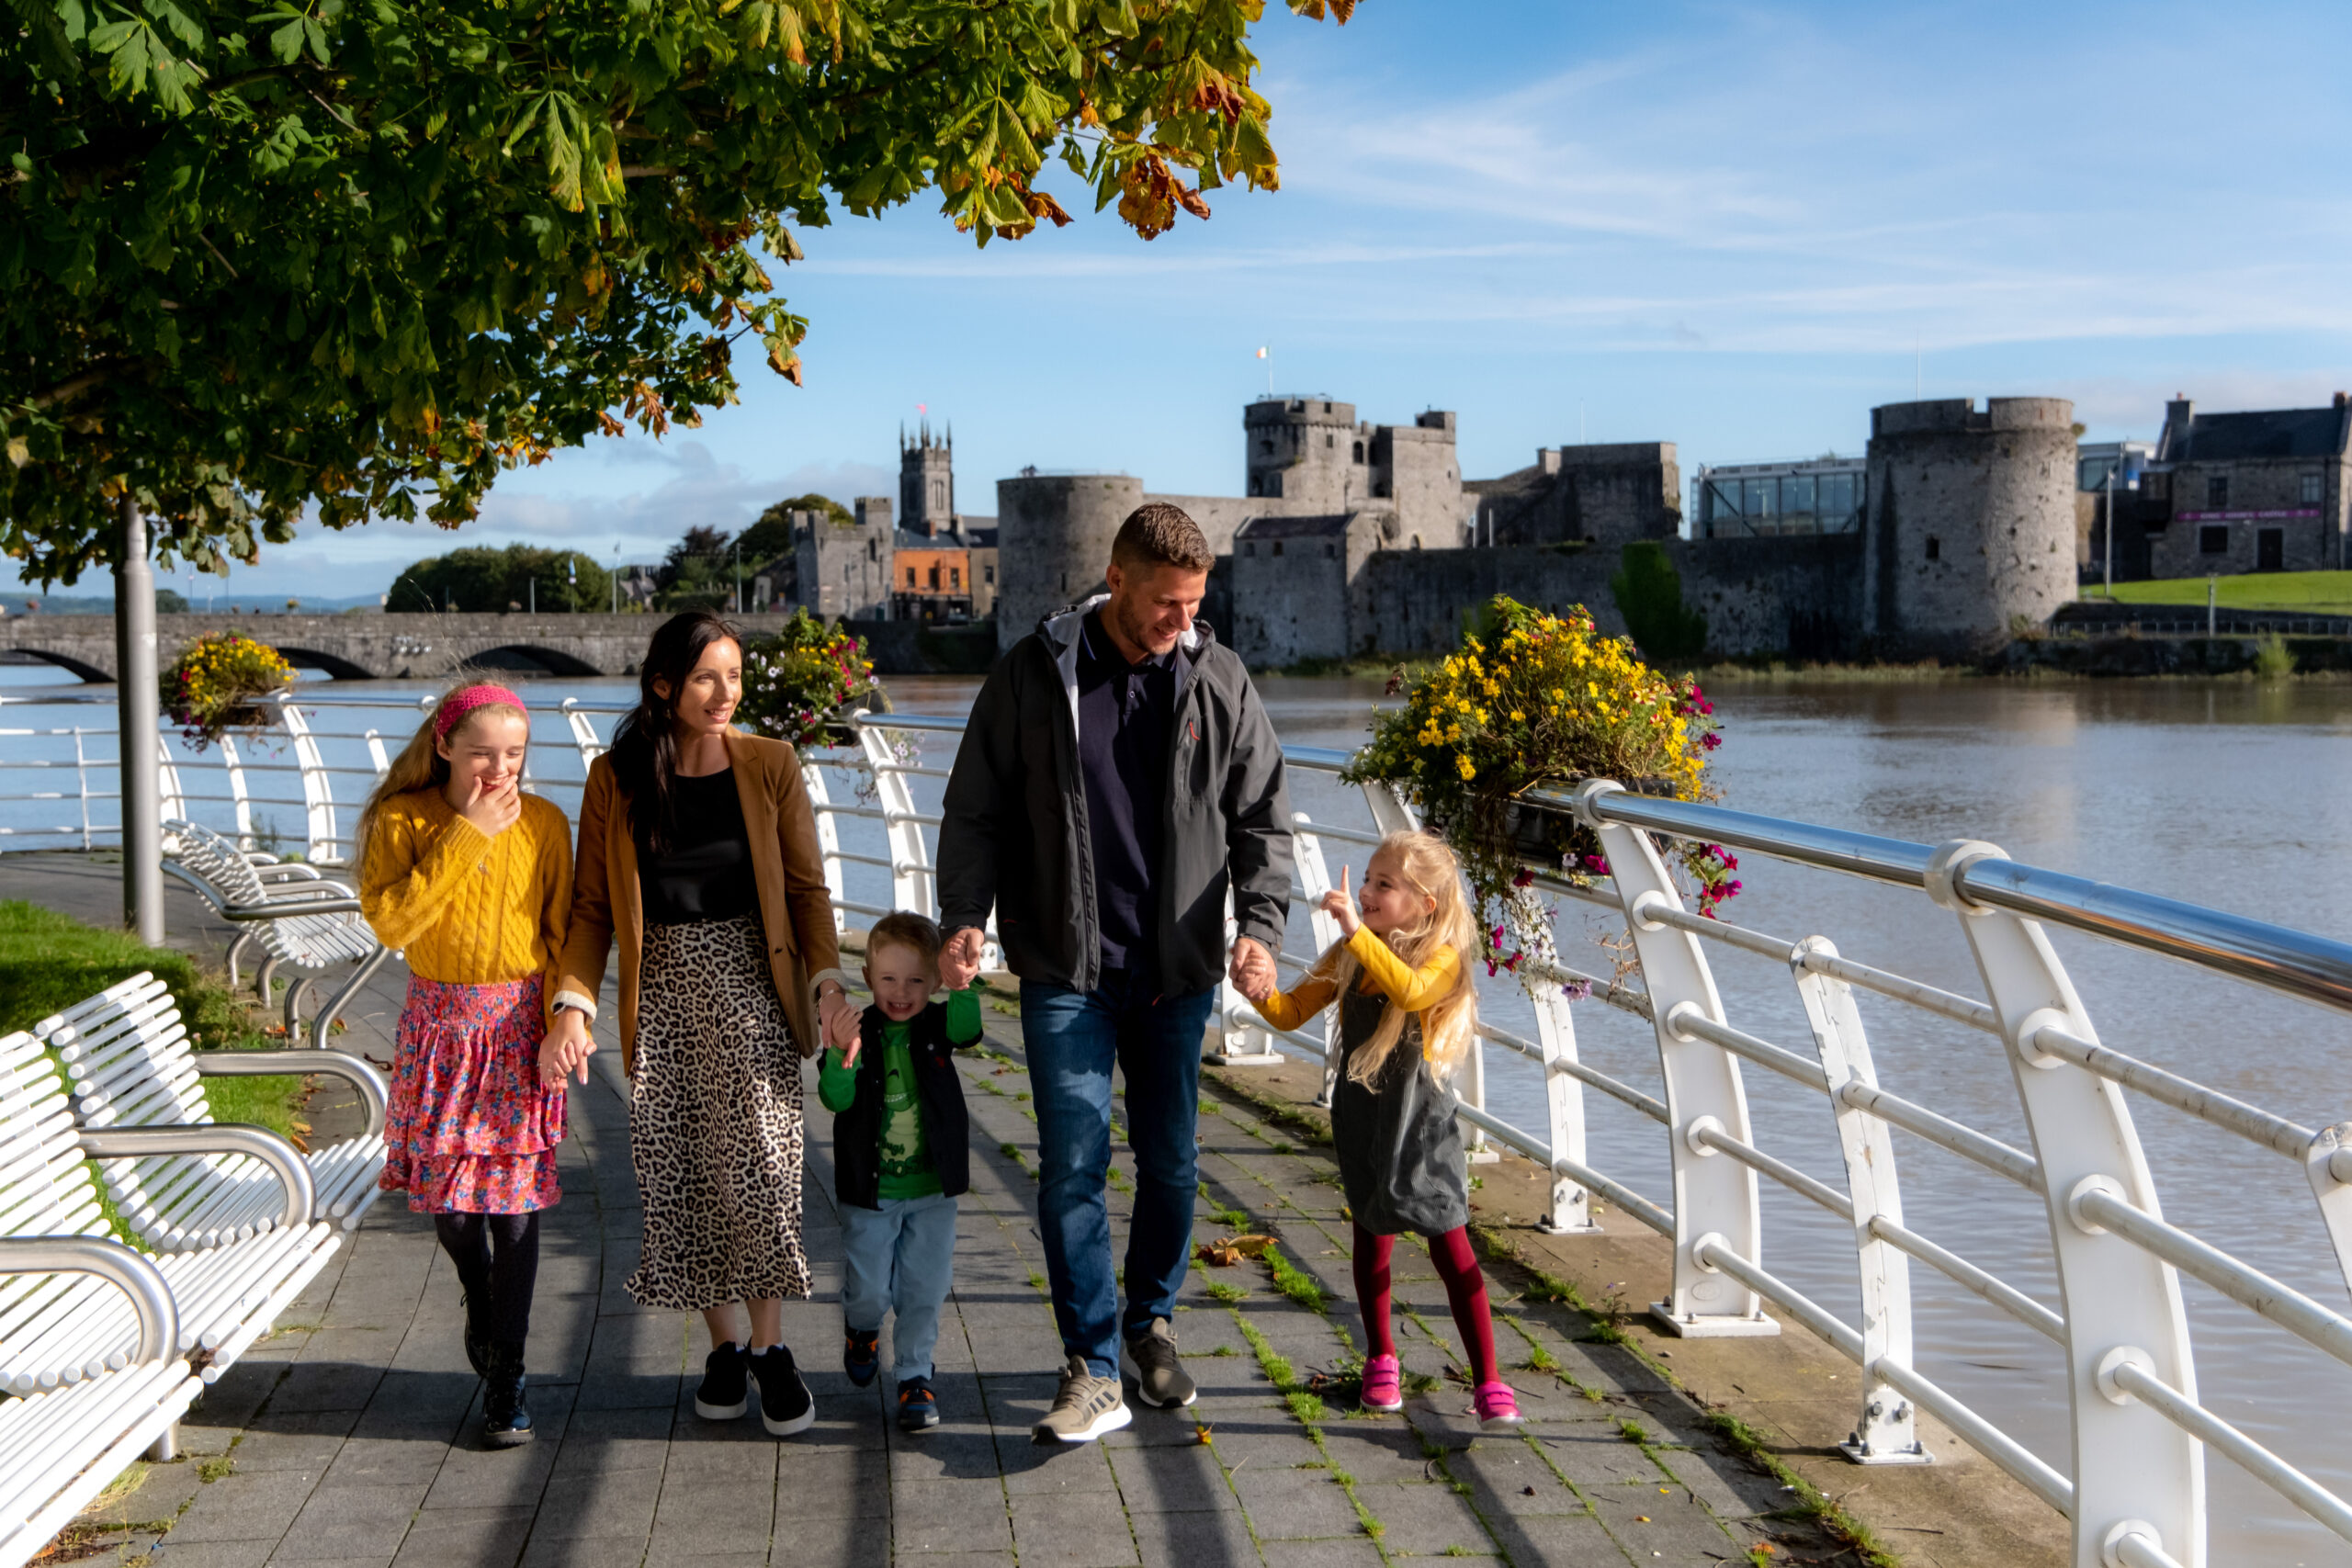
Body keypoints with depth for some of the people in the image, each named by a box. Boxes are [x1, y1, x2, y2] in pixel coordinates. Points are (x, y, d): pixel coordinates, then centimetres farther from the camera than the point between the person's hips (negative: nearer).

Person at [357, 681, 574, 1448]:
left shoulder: (543, 823, -2)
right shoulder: (404, 820, -5)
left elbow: (563, 932, 3)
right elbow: (390, 921, -18)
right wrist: (467, 835, -18)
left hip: (519, 1023, 0)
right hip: (440, 1024, 0)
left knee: (515, 1196, -3)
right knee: (442, 1191, 6)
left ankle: (505, 1373, 8)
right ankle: (482, 1305, 38)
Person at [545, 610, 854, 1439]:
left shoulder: (770, 766, 1)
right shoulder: (614, 779, 2)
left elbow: (806, 887, 2)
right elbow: (593, 907, 5)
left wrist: (827, 977, -12)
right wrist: (574, 1002, -8)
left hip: (751, 991, -1)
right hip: (664, 997, 1)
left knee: (762, 1167, -10)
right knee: (682, 1179, 1)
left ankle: (770, 1346, 4)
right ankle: (726, 1345, 17)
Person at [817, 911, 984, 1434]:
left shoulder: (937, 1025, -4)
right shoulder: (856, 1031, -9)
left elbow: (967, 1027, -28)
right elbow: (836, 1100, -18)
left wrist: (964, 984, -48)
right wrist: (840, 1058, -38)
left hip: (933, 1191, 1)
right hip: (869, 1193, -1)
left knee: (925, 1289, 5)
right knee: (869, 1289, 5)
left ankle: (914, 1376, 22)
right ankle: (861, 1329, 39)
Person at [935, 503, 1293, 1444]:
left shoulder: (1218, 681, 1)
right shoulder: (1034, 674, -3)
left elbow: (1262, 818, 6)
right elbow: (976, 811, 2)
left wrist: (1259, 922, -9)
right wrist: (964, 915, -12)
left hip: (1177, 971, 2)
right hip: (1066, 970, -2)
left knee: (1170, 1161, 11)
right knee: (1073, 1165, -6)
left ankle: (1151, 1324, 33)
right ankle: (1093, 1373, 1)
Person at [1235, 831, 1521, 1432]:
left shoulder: (1443, 957, -14)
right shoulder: (1348, 955, 2)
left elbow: (1410, 990, -37)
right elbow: (1292, 1012, 3)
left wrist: (1357, 930, -42)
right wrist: (1263, 992, -18)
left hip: (1420, 1118, -5)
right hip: (1360, 1115, 5)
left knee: (1449, 1242, -6)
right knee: (1373, 1233, 15)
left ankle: (1488, 1382, -1)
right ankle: (1380, 1361, 32)